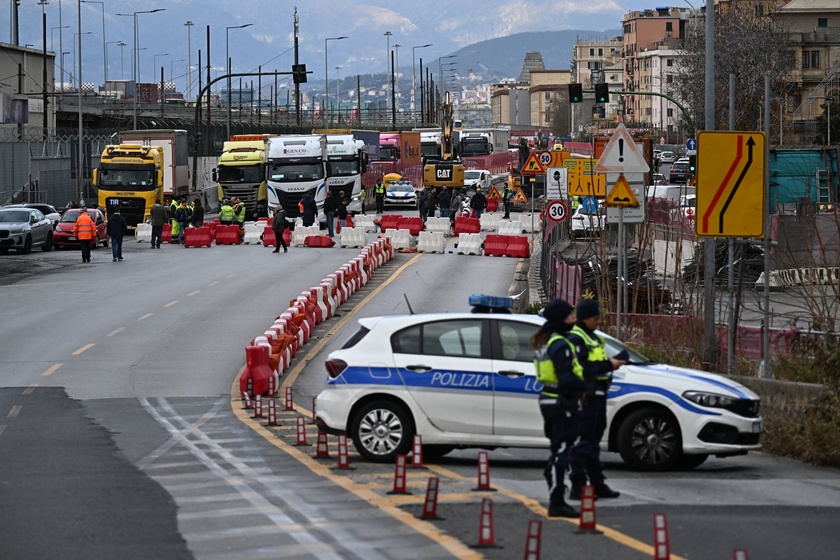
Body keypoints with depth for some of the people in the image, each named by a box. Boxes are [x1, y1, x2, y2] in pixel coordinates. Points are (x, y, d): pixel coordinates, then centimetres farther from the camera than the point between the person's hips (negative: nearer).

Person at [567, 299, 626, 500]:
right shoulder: (575, 338, -12)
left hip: (598, 393, 10)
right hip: (586, 395, -10)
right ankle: (577, 487, -8)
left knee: (594, 440, 16)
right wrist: (608, 365, -20)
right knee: (583, 440, -9)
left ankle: (597, 483, 24)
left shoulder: (593, 337, 19)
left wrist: (612, 363, 5)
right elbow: (581, 368, -22)